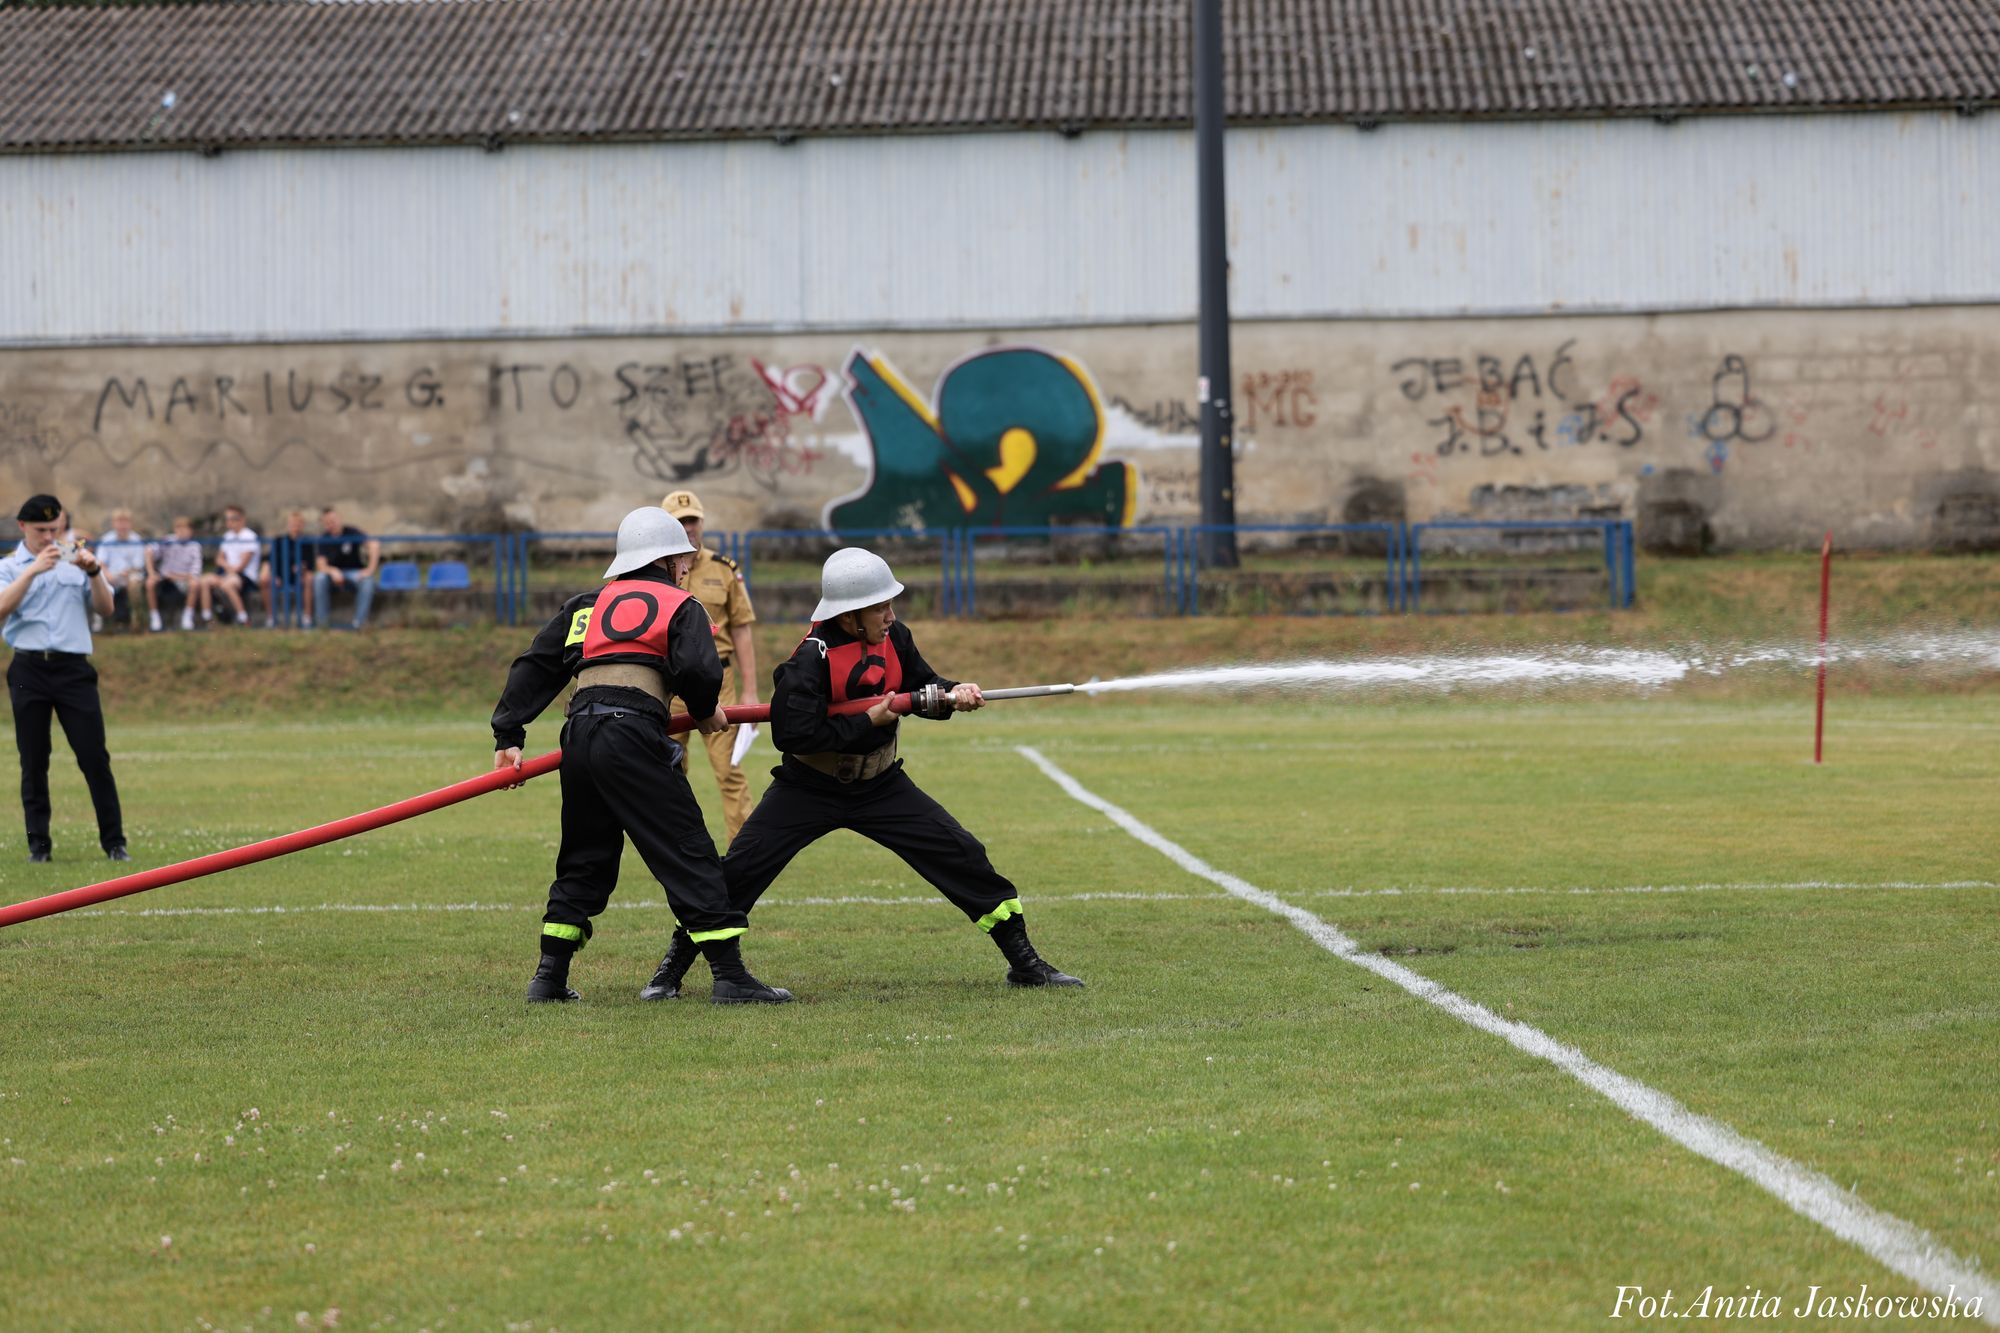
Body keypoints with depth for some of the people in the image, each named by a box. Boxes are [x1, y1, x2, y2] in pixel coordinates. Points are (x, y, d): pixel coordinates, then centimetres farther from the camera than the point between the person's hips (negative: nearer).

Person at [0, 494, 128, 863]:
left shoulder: (76, 562, 12)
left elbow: (105, 609, 5)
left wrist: (94, 573, -12)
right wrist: (33, 570, -22)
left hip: (74, 669, 1)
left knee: (94, 757, -5)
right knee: (33, 762, 3)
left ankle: (114, 842, -1)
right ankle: (39, 843, 9)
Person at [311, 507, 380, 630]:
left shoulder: (352, 533, -8)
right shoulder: (325, 540, 1)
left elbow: (375, 545, -21)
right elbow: (322, 565, -8)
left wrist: (370, 569, -28)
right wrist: (332, 571, -30)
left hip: (355, 573, -2)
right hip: (335, 573, 2)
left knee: (367, 581, -36)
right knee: (319, 578, -31)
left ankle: (359, 622, -30)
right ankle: (324, 621, -24)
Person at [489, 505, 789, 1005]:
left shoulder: (587, 604, 24)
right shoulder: (680, 605, 10)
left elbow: (535, 666, 17)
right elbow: (698, 671, -8)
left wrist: (508, 734, 15)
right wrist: (705, 712, 11)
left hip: (578, 736, 6)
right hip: (632, 735, -6)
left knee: (583, 861, 18)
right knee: (689, 852, -4)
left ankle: (549, 978, 16)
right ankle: (730, 976, -8)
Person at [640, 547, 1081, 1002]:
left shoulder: (893, 638, -6)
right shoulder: (812, 658, -24)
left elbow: (922, 687, 7)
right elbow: (793, 734, -29)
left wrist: (952, 694, -16)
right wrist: (868, 721, -26)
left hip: (881, 786, 5)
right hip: (809, 789, -5)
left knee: (964, 857, -2)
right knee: (738, 870, -11)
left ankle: (1024, 963, 8)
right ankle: (671, 971, 4)